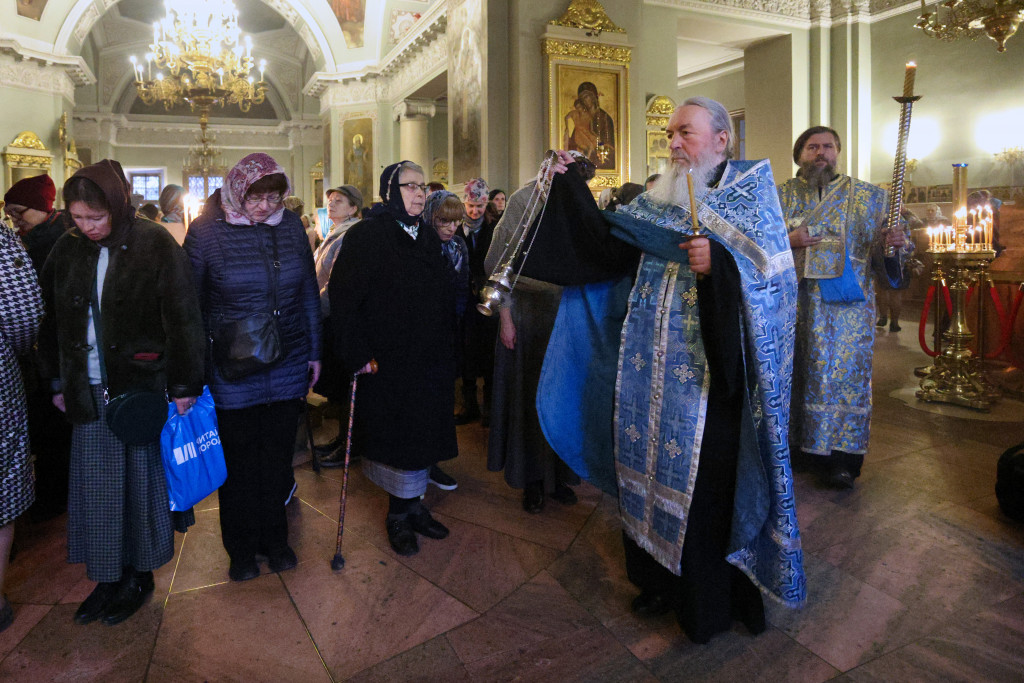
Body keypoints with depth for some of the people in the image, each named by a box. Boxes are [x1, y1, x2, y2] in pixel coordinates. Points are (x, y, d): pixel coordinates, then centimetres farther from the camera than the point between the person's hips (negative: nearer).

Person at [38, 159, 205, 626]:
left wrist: (183, 385, -12)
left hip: (143, 388, -4)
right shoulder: (67, 251, 5)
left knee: (142, 480, 7)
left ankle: (140, 575, 24)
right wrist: (57, 382, 14)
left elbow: (183, 319, -11)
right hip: (89, 391, 4)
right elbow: (52, 321, 14)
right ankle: (107, 577, 25)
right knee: (94, 485, 9)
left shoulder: (155, 246, -10)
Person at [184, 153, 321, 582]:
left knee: (278, 457, 13)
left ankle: (274, 538, 32)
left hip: (288, 366, 3)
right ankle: (241, 549, 29)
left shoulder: (291, 226, 2)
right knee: (239, 463, 9)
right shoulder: (206, 231, -6)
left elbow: (308, 292, 9)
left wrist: (314, 351, 10)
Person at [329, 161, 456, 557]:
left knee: (421, 435, 12)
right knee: (395, 436, 3)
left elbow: (445, 299, 16)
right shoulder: (366, 237, -8)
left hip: (429, 361, 6)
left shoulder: (428, 238, 13)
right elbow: (343, 298, -14)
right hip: (386, 363, -6)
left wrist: (447, 352, 11)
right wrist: (356, 354, -21)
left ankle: (413, 506, 27)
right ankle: (398, 516, 19)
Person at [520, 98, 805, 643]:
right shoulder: (659, 199, 11)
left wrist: (720, 263, -26)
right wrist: (568, 186, 4)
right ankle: (659, 579, 37)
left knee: (705, 485, 4)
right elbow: (603, 239, 8)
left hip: (709, 375, -5)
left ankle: (710, 604, 28)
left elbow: (777, 279, -11)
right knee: (651, 470, 14)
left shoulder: (751, 194, -3)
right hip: (651, 370, 5)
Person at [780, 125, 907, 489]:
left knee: (843, 371, -3)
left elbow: (879, 247, 6)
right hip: (793, 300, 1)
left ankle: (838, 455, 6)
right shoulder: (781, 195, 10)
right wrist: (787, 241, -12)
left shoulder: (866, 196, 10)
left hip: (846, 303, 0)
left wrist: (893, 241, -15)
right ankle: (795, 446, 15)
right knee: (794, 372, 3)